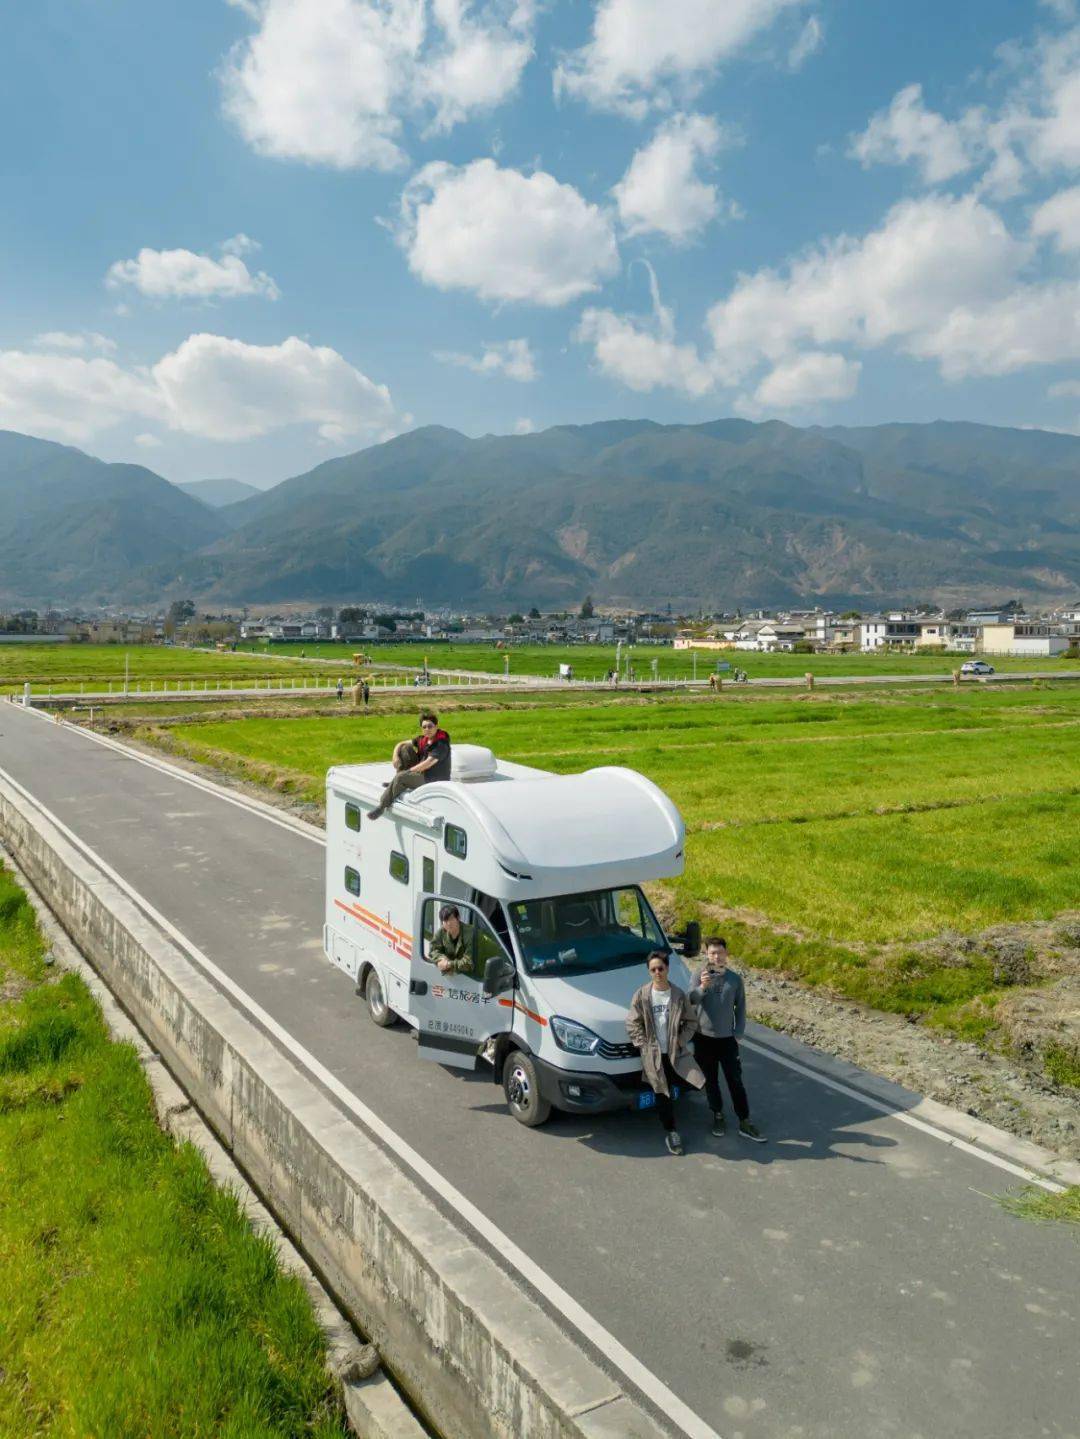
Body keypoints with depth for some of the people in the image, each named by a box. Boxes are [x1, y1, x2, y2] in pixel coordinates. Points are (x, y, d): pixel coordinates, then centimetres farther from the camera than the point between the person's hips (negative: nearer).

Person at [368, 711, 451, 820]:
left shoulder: (442, 744, -20)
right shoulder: (422, 739, 5)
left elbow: (427, 764, -28)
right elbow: (401, 744, 10)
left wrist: (408, 771, -19)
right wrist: (395, 756, -10)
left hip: (434, 781, -8)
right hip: (421, 772, 8)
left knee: (401, 777, -28)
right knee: (405, 748, -2)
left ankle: (382, 806, -14)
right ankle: (395, 783, 0)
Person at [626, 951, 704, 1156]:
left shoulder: (679, 995, -3)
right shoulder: (642, 995, -6)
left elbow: (691, 1021, 5)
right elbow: (632, 1024, -2)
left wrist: (681, 1040, -4)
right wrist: (644, 1045, -8)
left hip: (675, 1053, 1)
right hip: (653, 1054, -1)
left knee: (668, 1092, -3)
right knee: (662, 1094, 4)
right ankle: (670, 1131, 17)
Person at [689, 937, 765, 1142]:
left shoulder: (735, 978, -4)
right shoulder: (701, 976, -8)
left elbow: (740, 1008, 5)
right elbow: (691, 1001, -21)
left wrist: (738, 1033, 0)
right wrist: (702, 987, -39)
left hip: (727, 1038, 0)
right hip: (704, 1038, 0)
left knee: (736, 1081, 4)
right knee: (711, 1080, 12)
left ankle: (745, 1123, 12)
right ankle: (718, 1115, 30)